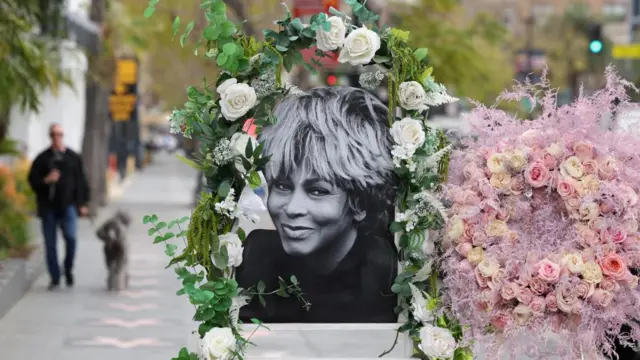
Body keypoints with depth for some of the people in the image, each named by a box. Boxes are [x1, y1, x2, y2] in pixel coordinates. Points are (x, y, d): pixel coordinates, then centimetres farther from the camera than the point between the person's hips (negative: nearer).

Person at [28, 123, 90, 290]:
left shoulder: (73, 157, 9)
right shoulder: (42, 158, 6)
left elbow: (81, 181, 9)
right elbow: (32, 180, 5)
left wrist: (83, 204, 5)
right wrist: (46, 180, -15)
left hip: (68, 206, -1)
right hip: (48, 207, 1)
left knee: (71, 238, -14)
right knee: (50, 244, 2)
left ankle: (68, 270, 9)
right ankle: (55, 278, 10)